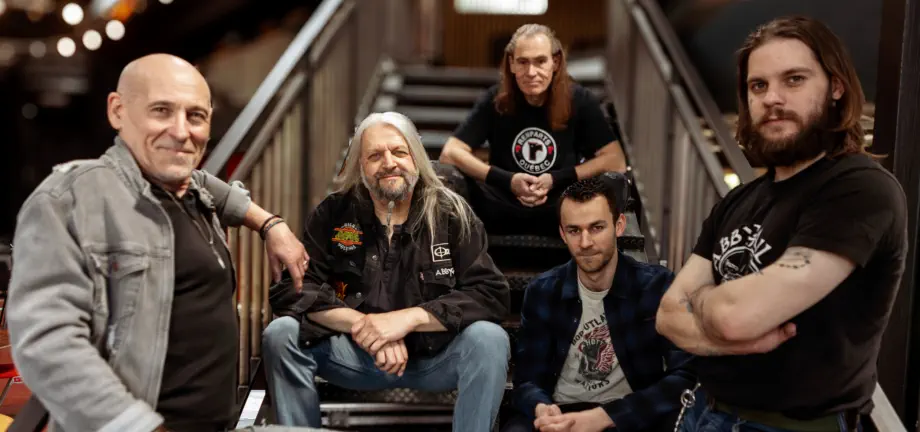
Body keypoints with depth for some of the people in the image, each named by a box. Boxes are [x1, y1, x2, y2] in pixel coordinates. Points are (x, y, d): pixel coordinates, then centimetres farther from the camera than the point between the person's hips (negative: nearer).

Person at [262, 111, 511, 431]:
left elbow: (492, 294, -15)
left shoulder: (452, 215, -6)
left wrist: (408, 318, -25)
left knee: (489, 339, -29)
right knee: (281, 335, -20)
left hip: (436, 356, -1)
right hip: (356, 355, 2)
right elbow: (289, 290, -9)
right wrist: (364, 326, -22)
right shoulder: (333, 214, -2)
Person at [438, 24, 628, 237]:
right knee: (446, 178, -27)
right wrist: (507, 180, -19)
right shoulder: (495, 100, -3)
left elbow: (616, 161, -8)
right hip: (503, 208, 0)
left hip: (562, 210, 0)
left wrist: (557, 180, -17)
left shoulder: (580, 101, -4)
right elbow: (450, 153, -9)